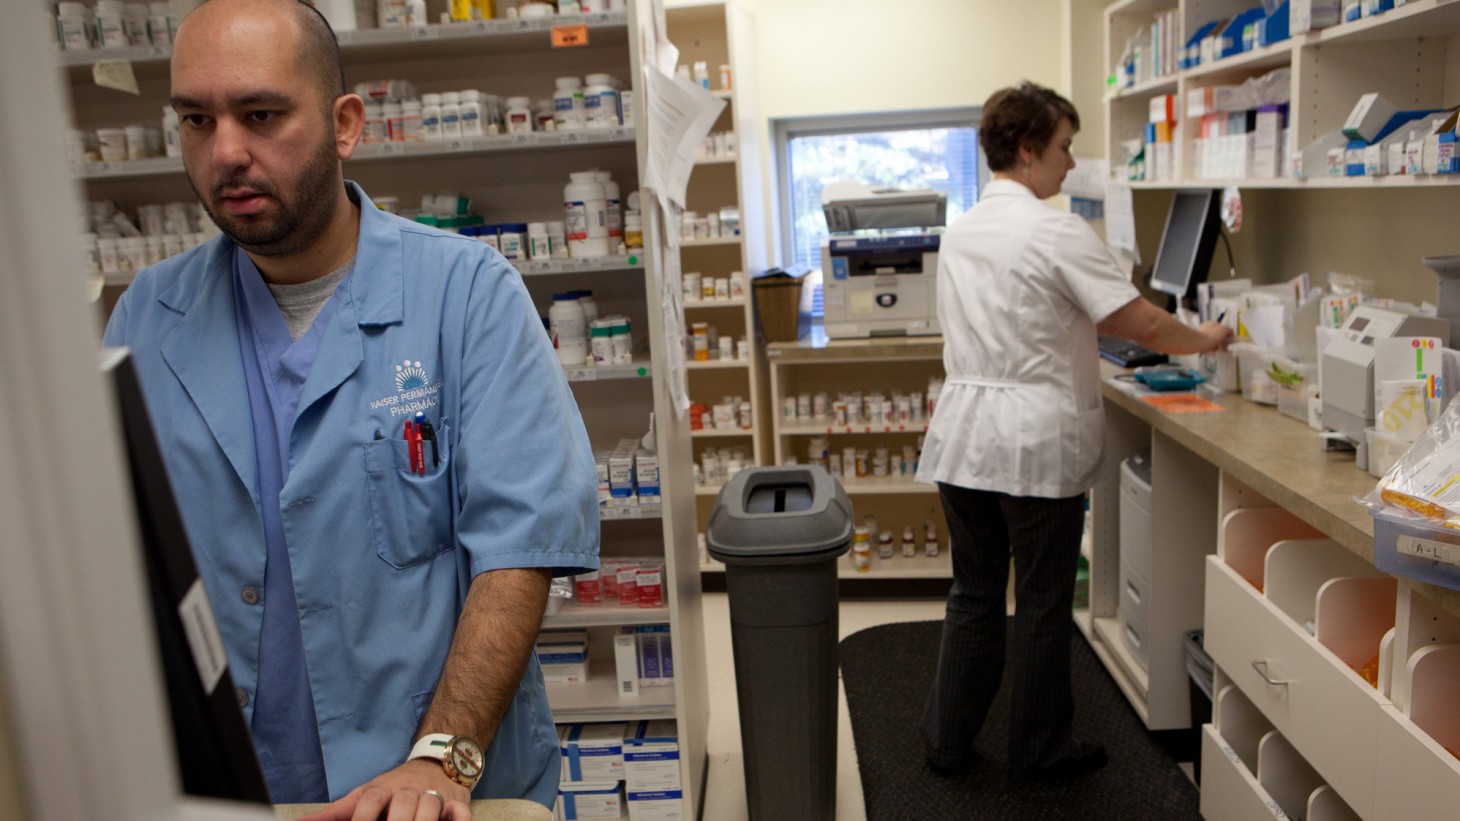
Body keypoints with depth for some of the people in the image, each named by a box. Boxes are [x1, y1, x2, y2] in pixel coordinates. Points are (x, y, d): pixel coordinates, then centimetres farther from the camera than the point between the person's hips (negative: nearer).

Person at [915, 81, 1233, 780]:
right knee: (1042, 604, 9)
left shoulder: (959, 232, 10)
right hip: (1037, 441, -6)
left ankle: (947, 741, 25)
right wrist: (1203, 341, 8)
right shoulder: (1058, 232, -12)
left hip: (964, 434, 6)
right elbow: (1139, 322, -11)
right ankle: (1039, 750, 25)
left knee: (973, 595, 16)